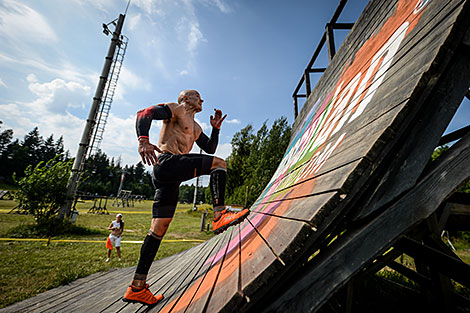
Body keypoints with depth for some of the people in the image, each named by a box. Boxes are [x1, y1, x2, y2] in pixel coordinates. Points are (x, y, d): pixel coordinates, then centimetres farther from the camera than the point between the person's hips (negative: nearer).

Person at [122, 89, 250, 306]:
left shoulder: (196, 128, 31)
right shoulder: (175, 109, 7)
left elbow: (210, 148, 29)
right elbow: (144, 114, -7)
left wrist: (216, 128, 16)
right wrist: (143, 139, -26)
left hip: (168, 175, 9)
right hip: (166, 162, -9)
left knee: (159, 228, 5)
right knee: (219, 163, -13)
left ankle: (137, 288, 13)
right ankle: (220, 216, -22)